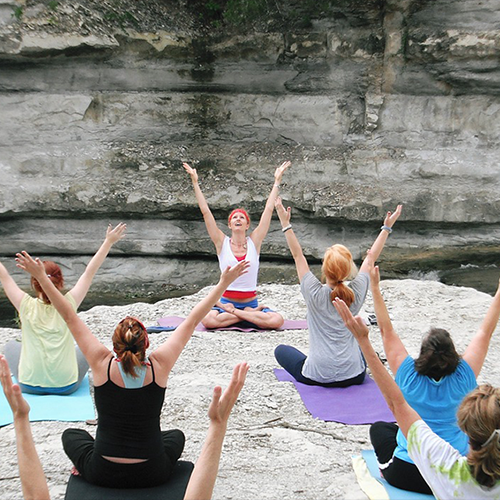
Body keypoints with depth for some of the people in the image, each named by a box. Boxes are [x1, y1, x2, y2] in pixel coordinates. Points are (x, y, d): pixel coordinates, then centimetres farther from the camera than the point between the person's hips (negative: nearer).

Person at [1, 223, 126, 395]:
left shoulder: (27, 306, -13)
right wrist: (109, 241, 2)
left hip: (30, 385, 0)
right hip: (66, 387, 0)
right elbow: (90, 272, -5)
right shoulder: (68, 305, -13)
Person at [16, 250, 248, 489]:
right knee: (176, 435, 33)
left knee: (71, 435, 30)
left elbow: (70, 318, -9)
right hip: (152, 475, 0)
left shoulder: (103, 365, -16)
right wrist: (223, 283, 0)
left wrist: (41, 277, -2)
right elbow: (192, 321, -8)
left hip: (103, 475, 0)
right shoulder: (159, 366, -15)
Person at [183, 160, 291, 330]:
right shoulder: (222, 243, 1)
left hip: (251, 302, 1)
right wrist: (195, 183, -5)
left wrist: (277, 181, 4)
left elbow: (268, 210, 3)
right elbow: (206, 212, -3)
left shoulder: (254, 241, 3)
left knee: (277, 320, -26)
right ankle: (251, 314, -13)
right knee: (208, 319, -32)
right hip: (226, 302, 0)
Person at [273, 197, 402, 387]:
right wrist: (387, 228, 13)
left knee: (281, 350, 21)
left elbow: (298, 255, -7)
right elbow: (370, 257, 4)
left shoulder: (315, 294, -15)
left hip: (316, 377, -3)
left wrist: (286, 225, -3)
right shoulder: (356, 293, -9)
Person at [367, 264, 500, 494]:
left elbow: (386, 330, -11)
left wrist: (375, 287, -9)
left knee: (379, 427, 27)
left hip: (405, 476, -1)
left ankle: (386, 467, 8)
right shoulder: (463, 379, -14)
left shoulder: (409, 377, -15)